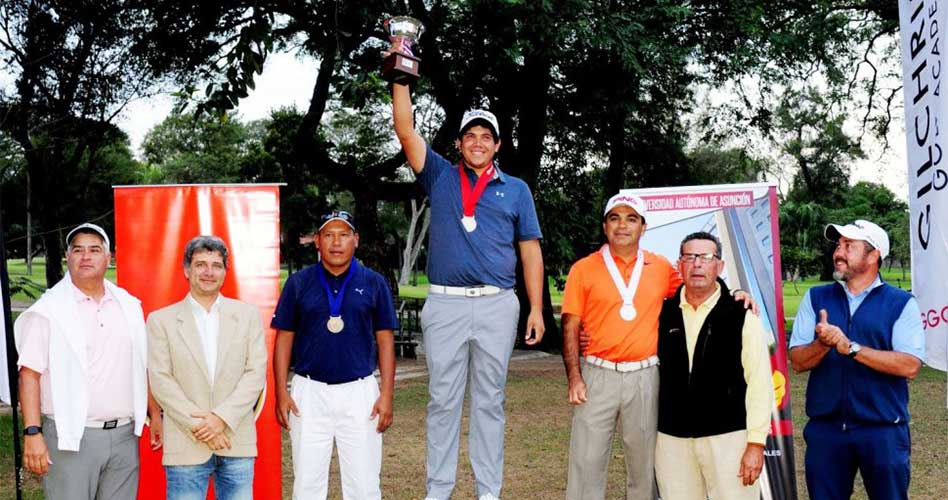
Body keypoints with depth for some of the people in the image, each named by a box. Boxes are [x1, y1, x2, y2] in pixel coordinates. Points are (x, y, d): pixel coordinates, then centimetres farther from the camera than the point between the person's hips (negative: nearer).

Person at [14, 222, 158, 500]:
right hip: (71, 438, -4)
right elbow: (29, 375, -6)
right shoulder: (48, 310, -2)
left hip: (124, 435, 4)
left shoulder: (129, 306, 12)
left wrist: (155, 417, 12)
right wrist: (33, 433, -14)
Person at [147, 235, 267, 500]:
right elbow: (161, 381, -3)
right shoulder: (161, 320, 4)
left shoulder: (247, 315, 7)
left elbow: (256, 372, 1)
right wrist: (198, 426, -11)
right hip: (186, 446, -1)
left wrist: (223, 417, -11)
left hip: (237, 442, 1)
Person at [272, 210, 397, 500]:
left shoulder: (373, 283, 3)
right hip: (309, 392, 0)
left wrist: (387, 394, -3)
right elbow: (284, 338, 6)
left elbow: (385, 340, 4)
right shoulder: (299, 283, 4)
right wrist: (281, 392, -1)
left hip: (359, 391, 0)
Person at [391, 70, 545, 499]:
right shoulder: (440, 177, 9)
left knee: (489, 401, 7)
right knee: (443, 401, 5)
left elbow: (530, 252, 8)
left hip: (497, 305, 0)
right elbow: (406, 131, -1)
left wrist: (536, 308, 1)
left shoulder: (515, 189, 10)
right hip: (445, 303, 0)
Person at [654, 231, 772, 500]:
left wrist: (756, 442, -10)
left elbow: (759, 382, -6)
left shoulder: (742, 316, -3)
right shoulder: (663, 314, 7)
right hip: (672, 438, 3)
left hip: (728, 437, -3)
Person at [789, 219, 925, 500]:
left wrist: (850, 347, -20)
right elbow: (798, 361, 1)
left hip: (883, 430, -2)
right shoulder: (815, 298, 7)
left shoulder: (901, 304, -1)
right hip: (825, 427, 3)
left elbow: (910, 366, -13)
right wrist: (823, 344, -20)